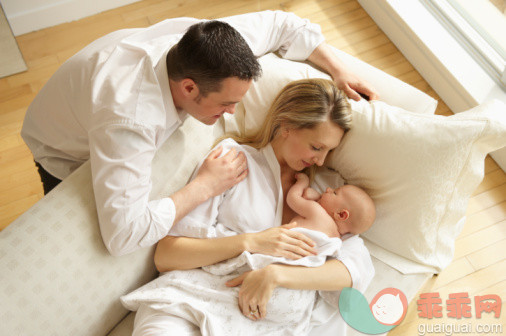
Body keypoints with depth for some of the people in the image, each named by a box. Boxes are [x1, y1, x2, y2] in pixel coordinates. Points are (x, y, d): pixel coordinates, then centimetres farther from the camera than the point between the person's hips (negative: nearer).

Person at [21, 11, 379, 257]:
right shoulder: (129, 121, -52)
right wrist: (206, 185, -44)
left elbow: (280, 23, -16)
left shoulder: (204, 43, -32)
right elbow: (124, 234, -54)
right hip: (66, 153, -5)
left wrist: (339, 70, -20)